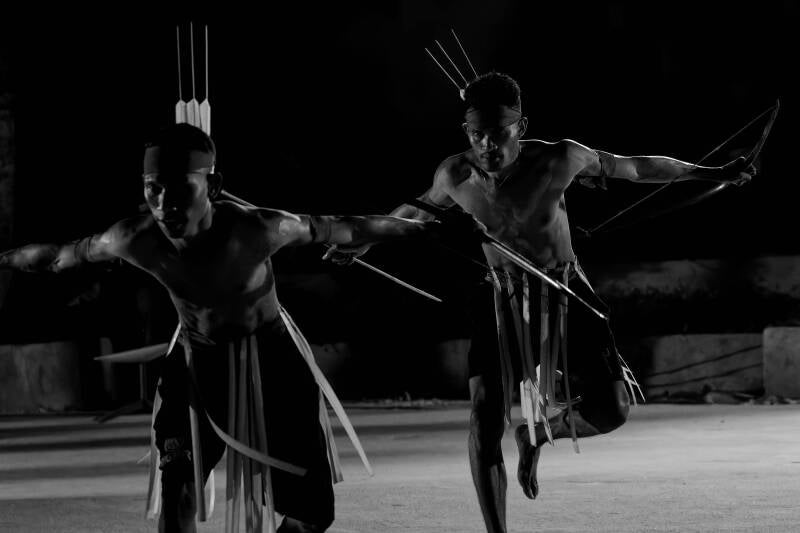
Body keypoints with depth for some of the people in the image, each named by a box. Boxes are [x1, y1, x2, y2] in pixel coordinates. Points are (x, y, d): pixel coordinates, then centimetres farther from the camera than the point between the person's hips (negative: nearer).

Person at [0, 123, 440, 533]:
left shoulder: (254, 230, -33)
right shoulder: (136, 240, -27)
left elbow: (340, 230, -19)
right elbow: (60, 255, -9)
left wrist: (416, 227, -9)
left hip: (269, 357, -1)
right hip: (198, 362, 1)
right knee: (176, 476, -20)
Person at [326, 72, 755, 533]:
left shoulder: (558, 160, -23)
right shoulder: (455, 176, -16)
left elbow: (635, 167, -9)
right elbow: (416, 211, 8)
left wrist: (715, 174, -1)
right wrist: (361, 244, 20)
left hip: (567, 293, -1)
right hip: (503, 300, 1)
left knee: (611, 412, -11)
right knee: (485, 424, -13)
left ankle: (536, 433, 23)